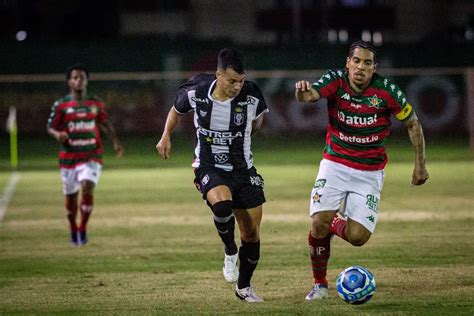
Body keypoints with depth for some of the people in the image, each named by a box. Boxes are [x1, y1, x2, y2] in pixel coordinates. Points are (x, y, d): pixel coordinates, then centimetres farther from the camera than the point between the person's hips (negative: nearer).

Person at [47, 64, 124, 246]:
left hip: (91, 156, 0)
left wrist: (115, 142, 7)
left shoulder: (96, 104, 4)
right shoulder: (61, 105, -2)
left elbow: (105, 124, 18)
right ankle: (73, 229, 35)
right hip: (69, 157, 0)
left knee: (87, 189, -22)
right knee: (70, 197, 9)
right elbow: (50, 128, 2)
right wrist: (58, 135, -20)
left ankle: (83, 229, -6)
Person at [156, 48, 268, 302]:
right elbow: (177, 110, 10)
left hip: (243, 169, 2)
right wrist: (166, 137, 4)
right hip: (209, 168, -2)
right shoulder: (195, 93, -14)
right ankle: (230, 252, -7)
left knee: (252, 234, 3)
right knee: (222, 204, -36)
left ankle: (243, 287, 27)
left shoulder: (251, 96, -13)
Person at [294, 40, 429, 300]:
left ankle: (336, 224, 26)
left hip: (370, 172, 0)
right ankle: (320, 285, 7)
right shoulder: (335, 81, -12)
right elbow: (310, 95, -31)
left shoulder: (386, 91, -13)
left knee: (357, 237, -12)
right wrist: (303, 92, -56)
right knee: (319, 224, -17)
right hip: (334, 165, 0)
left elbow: (412, 123, 0)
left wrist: (420, 164, 1)